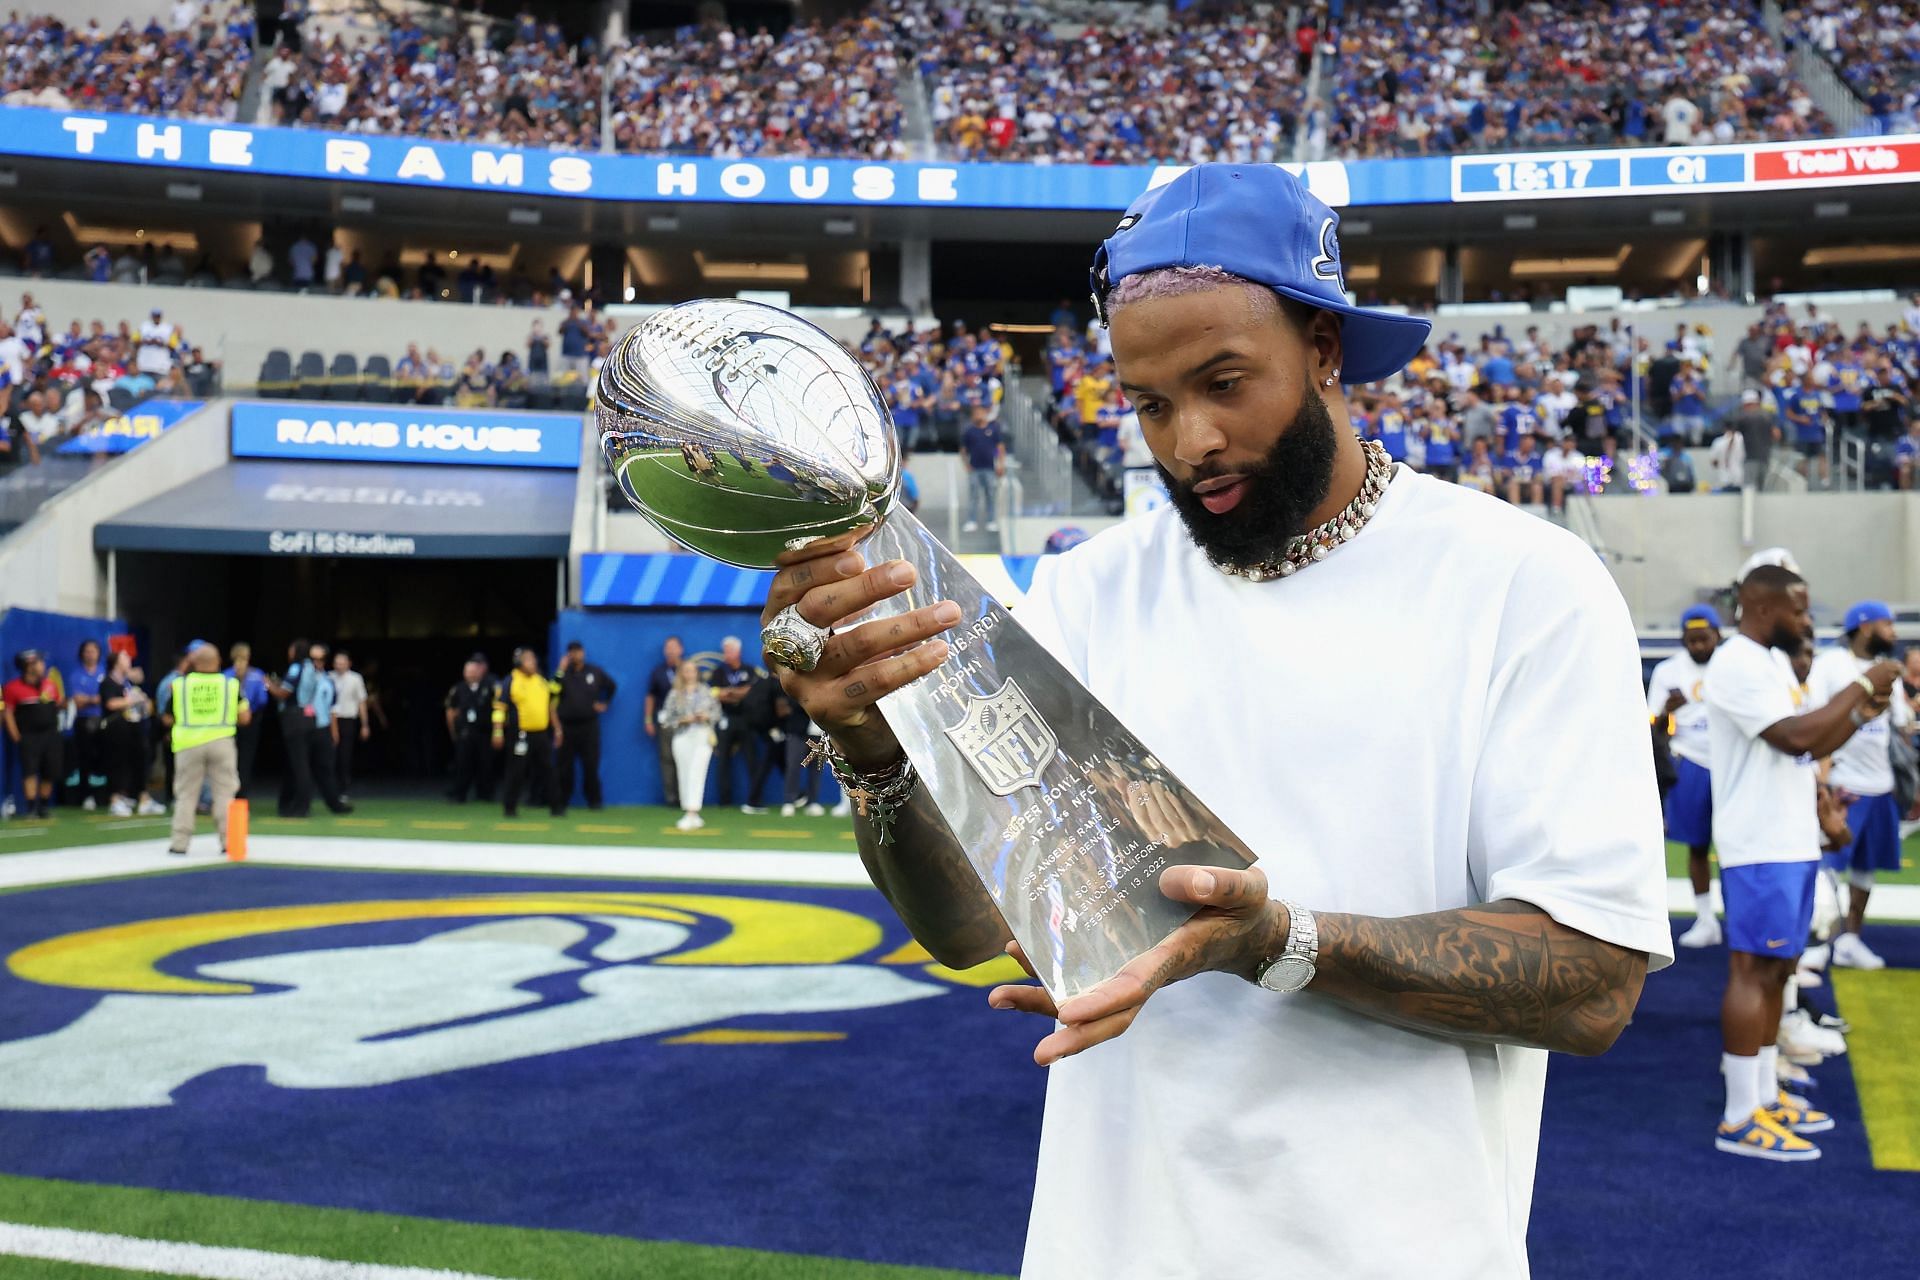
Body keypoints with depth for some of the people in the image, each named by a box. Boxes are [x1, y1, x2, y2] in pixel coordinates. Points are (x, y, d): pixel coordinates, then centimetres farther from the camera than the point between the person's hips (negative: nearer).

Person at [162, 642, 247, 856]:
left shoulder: (180, 684, 3)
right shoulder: (231, 684, 2)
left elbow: (167, 719, 8)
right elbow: (244, 717, 2)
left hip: (189, 744, 0)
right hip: (221, 741, 0)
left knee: (186, 794, 9)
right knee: (225, 793, 5)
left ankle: (179, 842, 8)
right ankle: (229, 841, 2)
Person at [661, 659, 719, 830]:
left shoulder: (706, 691, 7)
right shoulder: (674, 694, 4)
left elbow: (717, 711, 12)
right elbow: (666, 719, 3)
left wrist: (707, 716, -8)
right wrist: (682, 720, -11)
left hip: (703, 737, -1)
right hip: (682, 738, 1)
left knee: (697, 775, -12)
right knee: (684, 776, 2)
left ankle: (691, 814, -17)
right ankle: (692, 816, 11)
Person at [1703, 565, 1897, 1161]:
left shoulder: (1774, 661, 16)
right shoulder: (1737, 665, -16)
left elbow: (1811, 747, 20)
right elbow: (1796, 736, -25)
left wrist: (1862, 712, 5)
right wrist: (1862, 685, -16)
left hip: (1792, 842, 10)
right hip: (1761, 847, -10)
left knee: (1775, 971, 14)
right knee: (1752, 973, -7)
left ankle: (1765, 1094, 24)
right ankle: (1739, 1120, -2)